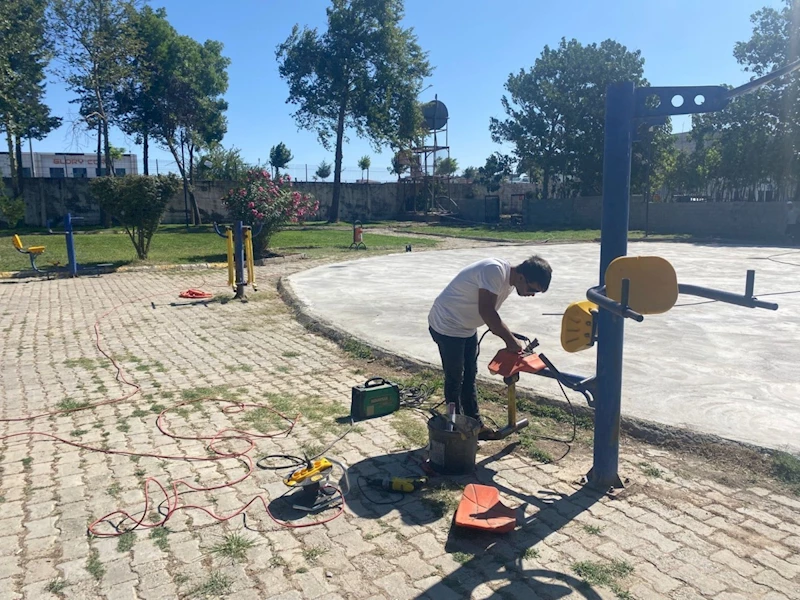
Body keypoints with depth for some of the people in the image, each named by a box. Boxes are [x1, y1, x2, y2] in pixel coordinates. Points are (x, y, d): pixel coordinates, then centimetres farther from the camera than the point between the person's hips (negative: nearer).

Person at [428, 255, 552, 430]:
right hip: (447, 327, -9)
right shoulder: (495, 270, -28)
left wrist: (510, 340, 3)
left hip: (467, 328, 9)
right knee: (454, 380, 1)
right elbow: (486, 311, -32)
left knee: (469, 377, 15)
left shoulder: (508, 280, 1)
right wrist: (510, 340, -25)